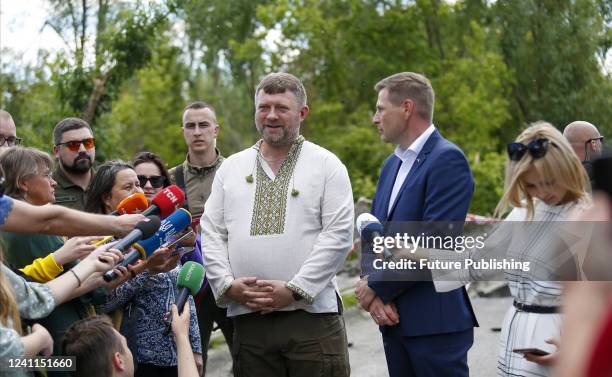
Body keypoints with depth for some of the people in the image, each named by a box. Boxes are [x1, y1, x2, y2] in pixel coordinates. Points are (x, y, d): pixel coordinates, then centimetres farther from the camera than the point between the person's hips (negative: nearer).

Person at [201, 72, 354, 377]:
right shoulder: (230, 168, 14)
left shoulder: (327, 165, 3)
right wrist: (227, 284, -4)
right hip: (247, 318, 3)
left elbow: (338, 234, -5)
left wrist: (295, 289, -12)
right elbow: (211, 233, 11)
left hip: (311, 314, -3)